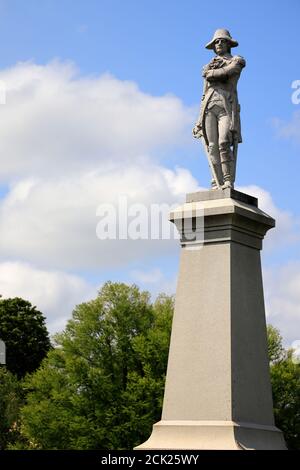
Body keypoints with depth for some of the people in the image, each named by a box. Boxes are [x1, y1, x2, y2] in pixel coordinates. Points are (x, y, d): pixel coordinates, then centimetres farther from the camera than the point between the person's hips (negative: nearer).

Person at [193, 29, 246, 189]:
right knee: (212, 147, -7)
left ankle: (228, 183, -20)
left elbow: (225, 72, -9)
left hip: (227, 105, -4)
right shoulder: (209, 65, 27)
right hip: (209, 106, 4)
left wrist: (210, 72, 8)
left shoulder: (237, 61, 12)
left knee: (224, 144, -19)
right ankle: (217, 184, -10)